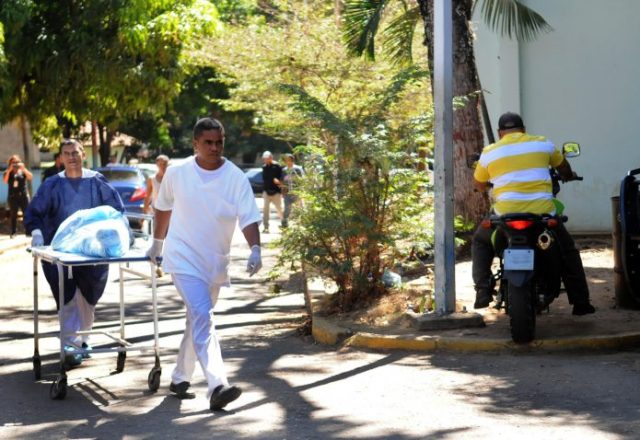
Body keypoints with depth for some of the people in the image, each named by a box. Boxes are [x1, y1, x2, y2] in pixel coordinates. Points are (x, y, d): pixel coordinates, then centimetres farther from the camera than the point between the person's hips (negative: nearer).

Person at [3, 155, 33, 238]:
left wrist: (23, 169, -16)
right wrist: (9, 170, -18)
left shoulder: (23, 172, 7)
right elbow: (5, 180, -11)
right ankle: (13, 233, 8)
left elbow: (30, 177, -8)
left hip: (23, 196, 0)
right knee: (13, 215, 4)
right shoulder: (8, 173, 7)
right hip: (12, 197, 0)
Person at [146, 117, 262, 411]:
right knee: (202, 316, -19)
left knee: (198, 319, 15)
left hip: (215, 262, 3)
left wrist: (255, 249, -29)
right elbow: (163, 208, 12)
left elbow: (249, 218, -13)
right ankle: (217, 386, -29)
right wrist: (158, 242, 21)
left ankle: (180, 378, 33)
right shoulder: (177, 174, -5)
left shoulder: (236, 178, -7)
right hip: (184, 257, -3)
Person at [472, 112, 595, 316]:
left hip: (506, 215, 0)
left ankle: (483, 290, 10)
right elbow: (563, 168, 27)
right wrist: (569, 176, 50)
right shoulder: (542, 144, 11)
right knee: (568, 251, 24)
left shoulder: (489, 152, 8)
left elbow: (479, 184, 20)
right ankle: (580, 302, 19)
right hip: (542, 213, 1)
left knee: (480, 242, 27)